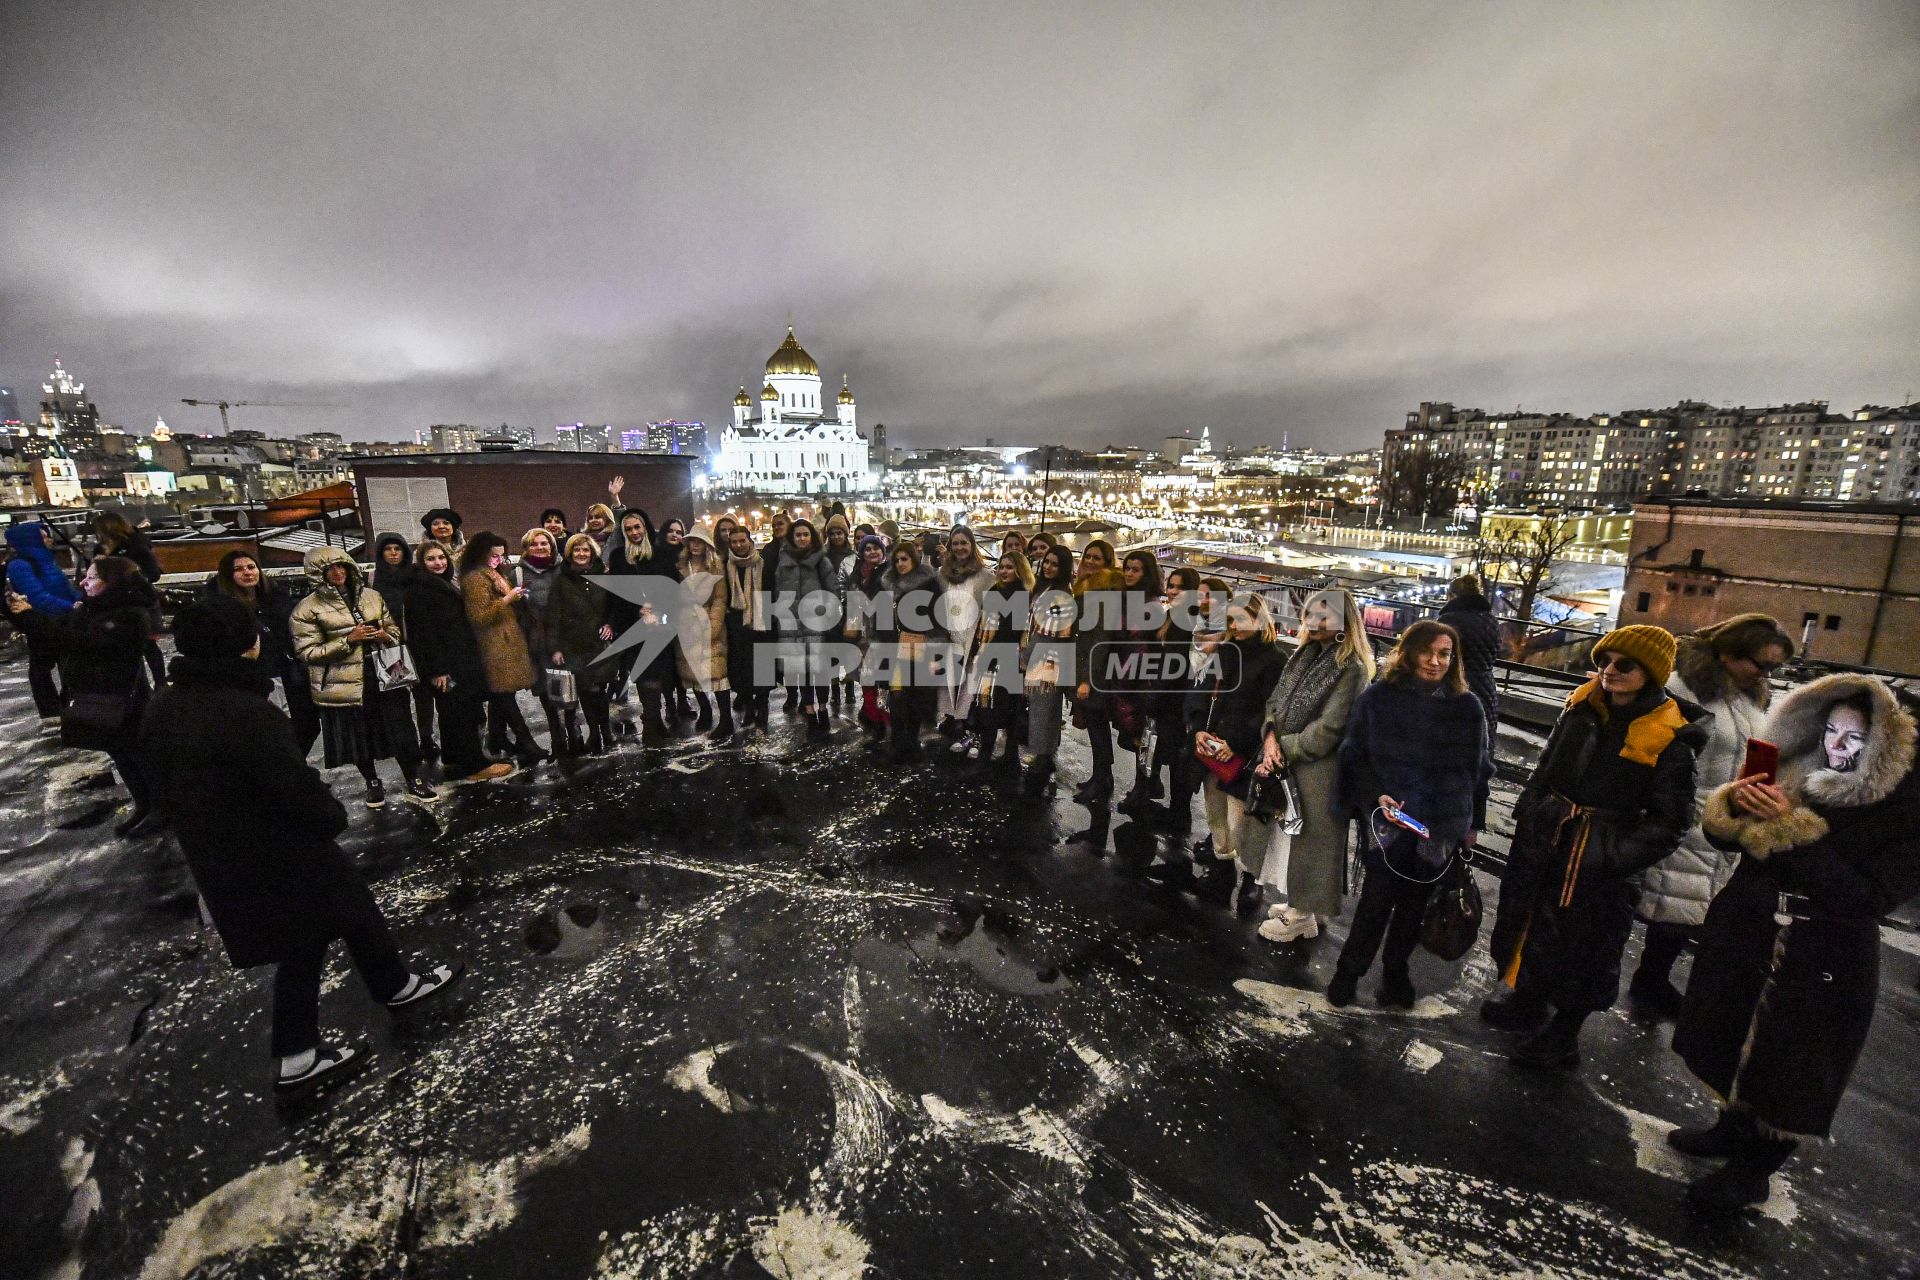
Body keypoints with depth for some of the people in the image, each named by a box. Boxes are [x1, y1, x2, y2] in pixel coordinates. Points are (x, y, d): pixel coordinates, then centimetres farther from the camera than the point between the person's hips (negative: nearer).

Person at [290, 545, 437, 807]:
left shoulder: (371, 596, 8)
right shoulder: (307, 609, -4)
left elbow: (394, 628, 17)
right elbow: (307, 652, -8)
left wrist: (386, 636, -6)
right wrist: (348, 640, -18)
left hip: (385, 676, 3)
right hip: (346, 684, -2)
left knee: (401, 732, 5)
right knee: (359, 736, 10)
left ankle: (414, 783, 16)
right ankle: (373, 784, 30)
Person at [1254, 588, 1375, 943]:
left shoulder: (1352, 668, -16)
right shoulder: (1306, 655, 8)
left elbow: (1327, 730, -20)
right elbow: (1276, 700, 7)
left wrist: (1283, 751, -13)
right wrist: (1271, 737, -10)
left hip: (1320, 770, -7)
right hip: (1290, 766, 8)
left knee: (1311, 838, 6)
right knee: (1291, 834, 18)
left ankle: (1304, 915, 23)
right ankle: (1300, 902, 36)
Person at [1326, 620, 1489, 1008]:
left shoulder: (1468, 707, 2)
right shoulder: (1378, 697, -5)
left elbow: (1477, 770, 10)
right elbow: (1353, 754, -2)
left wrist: (1471, 823, 10)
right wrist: (1374, 794, -17)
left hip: (1440, 826, 3)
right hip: (1387, 820, -3)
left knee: (1414, 903, 15)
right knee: (1377, 899, -3)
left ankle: (1395, 971, 36)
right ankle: (1348, 972, 17)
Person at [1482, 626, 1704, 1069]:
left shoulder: (1669, 738, -15)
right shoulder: (1582, 707, 0)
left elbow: (1669, 819, -12)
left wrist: (1615, 858, -21)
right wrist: (1527, 814, 11)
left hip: (1601, 861, -5)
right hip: (1543, 840, 6)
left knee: (1580, 945, 9)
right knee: (1526, 919, 20)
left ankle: (1563, 1036, 30)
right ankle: (1527, 1000, 44)